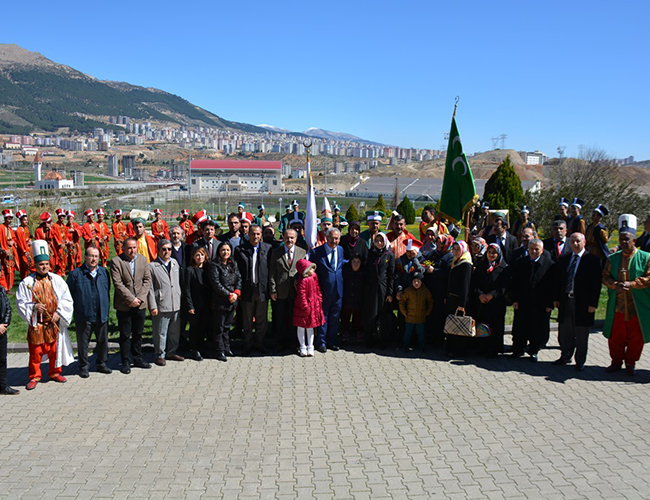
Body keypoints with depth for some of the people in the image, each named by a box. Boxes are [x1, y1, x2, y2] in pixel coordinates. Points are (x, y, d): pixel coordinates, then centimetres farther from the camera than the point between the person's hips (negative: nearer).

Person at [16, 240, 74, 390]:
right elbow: (20, 303, 0)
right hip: (36, 324, -2)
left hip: (55, 323, 2)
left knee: (55, 349, 10)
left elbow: (67, 299, 4)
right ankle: (34, 377, 18)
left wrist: (58, 312, -8)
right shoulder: (27, 283, -3)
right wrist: (33, 307, -17)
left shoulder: (57, 280, 2)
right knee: (35, 351, 4)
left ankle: (55, 373, 27)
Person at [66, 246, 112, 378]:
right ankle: (83, 367, 21)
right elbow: (69, 294, 0)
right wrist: (73, 311, -3)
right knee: (83, 342, 7)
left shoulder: (103, 272, 6)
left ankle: (101, 363, 27)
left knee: (103, 341, 11)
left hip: (102, 316, 3)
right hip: (83, 316, -3)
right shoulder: (76, 273, -4)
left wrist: (106, 309, 9)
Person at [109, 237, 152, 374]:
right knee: (125, 335, 4)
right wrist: (131, 299, -17)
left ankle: (138, 359, 26)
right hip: (124, 305, -3)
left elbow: (147, 280, 2)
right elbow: (118, 283, -14)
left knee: (138, 333, 13)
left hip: (140, 304, 4)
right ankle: (125, 362, 15)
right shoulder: (116, 261, -8)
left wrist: (140, 298, -9)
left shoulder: (143, 259, 5)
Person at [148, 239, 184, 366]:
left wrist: (180, 300, 12)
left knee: (175, 331, 13)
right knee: (160, 333, 3)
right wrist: (152, 306, -10)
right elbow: (150, 288, -6)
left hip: (176, 305, 5)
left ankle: (171, 352, 28)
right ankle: (160, 355, 16)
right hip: (161, 306, -5)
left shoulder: (175, 263, 12)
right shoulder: (152, 266, -4)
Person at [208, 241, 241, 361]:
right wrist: (229, 295, -15)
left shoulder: (233, 265, 11)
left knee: (227, 326, 15)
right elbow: (216, 284, -15)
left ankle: (227, 348, 24)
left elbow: (239, 279, 9)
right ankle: (220, 351, 9)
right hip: (220, 301, -6)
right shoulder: (214, 266, -9)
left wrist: (237, 292, -7)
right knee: (219, 327, 2)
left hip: (232, 301, 6)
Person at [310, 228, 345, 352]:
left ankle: (332, 341, 25)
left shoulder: (341, 250, 6)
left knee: (335, 317, 12)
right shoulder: (316, 252, -8)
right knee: (322, 316, 6)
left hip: (338, 290, 4)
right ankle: (321, 342, 19)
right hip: (324, 291, -4)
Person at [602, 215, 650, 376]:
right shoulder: (613, 258, 7)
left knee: (635, 338, 7)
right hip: (617, 306, 2)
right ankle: (616, 361, 27)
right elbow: (605, 276, 5)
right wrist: (615, 285, -15)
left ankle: (631, 363, 25)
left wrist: (631, 284, -20)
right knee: (615, 336, 10)